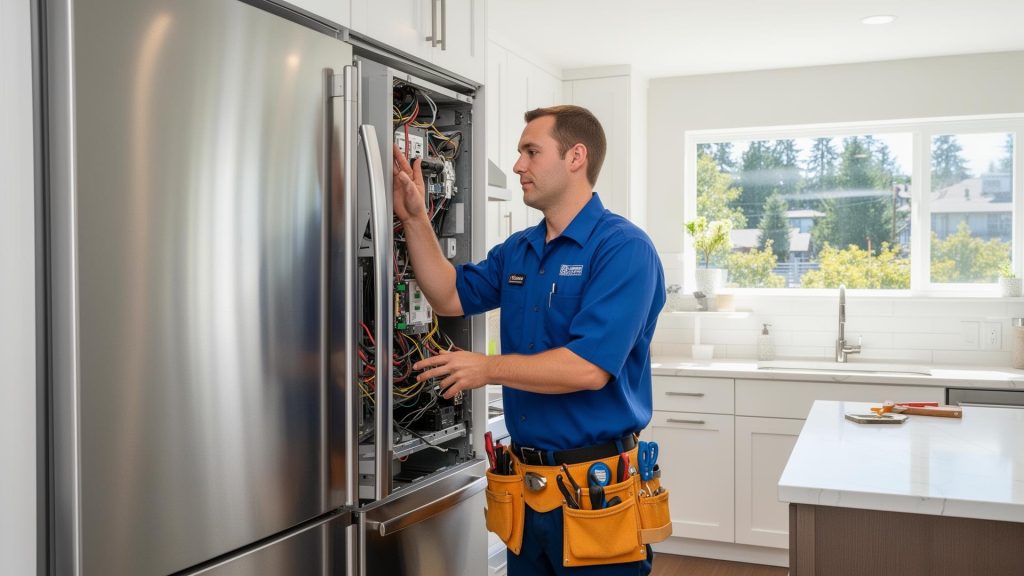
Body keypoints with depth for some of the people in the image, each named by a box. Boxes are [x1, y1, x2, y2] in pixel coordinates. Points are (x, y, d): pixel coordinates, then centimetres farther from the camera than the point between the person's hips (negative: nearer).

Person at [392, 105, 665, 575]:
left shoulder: (624, 248, -16)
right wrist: (414, 219, 5)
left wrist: (489, 368, -16)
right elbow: (451, 297, 13)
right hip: (524, 478, 7)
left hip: (594, 483, -7)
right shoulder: (516, 250, 10)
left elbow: (589, 368, -24)